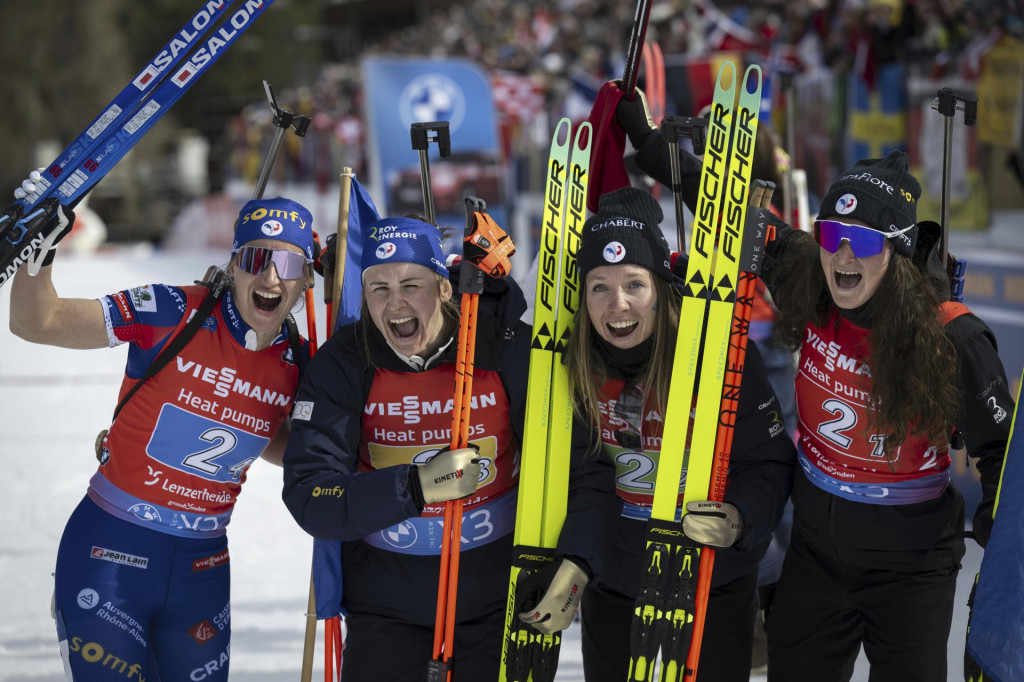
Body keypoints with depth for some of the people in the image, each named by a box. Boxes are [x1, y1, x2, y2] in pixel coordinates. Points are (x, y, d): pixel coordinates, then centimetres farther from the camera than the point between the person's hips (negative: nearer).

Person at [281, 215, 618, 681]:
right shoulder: (341, 365, -9)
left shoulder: (510, 350, -13)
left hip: (500, 598, -1)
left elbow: (587, 464, -9)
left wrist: (575, 565, -23)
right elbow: (309, 500, -16)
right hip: (386, 603, 1)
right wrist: (414, 486, -29)